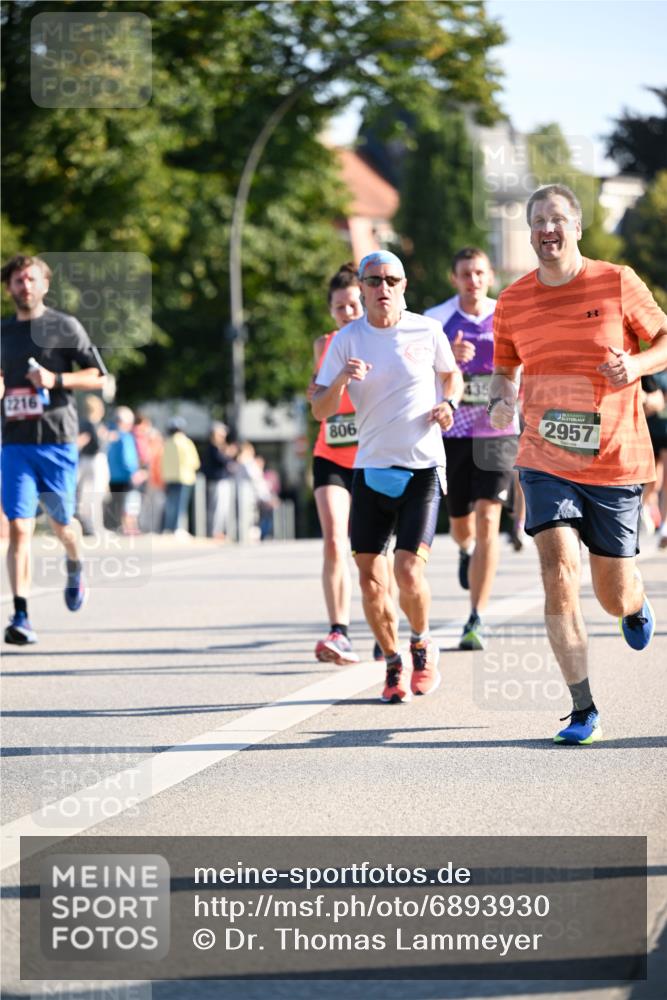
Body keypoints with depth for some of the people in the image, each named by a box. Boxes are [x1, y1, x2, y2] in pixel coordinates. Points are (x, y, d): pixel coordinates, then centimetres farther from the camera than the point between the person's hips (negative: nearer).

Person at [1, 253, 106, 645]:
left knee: (61, 524, 10)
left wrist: (56, 380, -15)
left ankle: (75, 568, 45)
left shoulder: (65, 326, 1)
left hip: (58, 440, -2)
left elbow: (98, 377, -2)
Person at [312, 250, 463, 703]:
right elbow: (320, 411, 1)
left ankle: (423, 644, 16)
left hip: (422, 467, -2)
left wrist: (449, 403, -2)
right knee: (370, 578, 0)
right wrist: (340, 380, -18)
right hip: (371, 467, 2)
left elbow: (452, 375, 19)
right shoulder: (347, 340, 1)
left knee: (409, 571, -13)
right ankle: (394, 663, 20)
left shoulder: (427, 331, 0)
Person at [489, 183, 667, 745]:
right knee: (559, 574, -17)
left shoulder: (617, 283, -4)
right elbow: (504, 367, 18)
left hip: (616, 461, -1)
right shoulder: (513, 302, 3)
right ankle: (584, 712, -12)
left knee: (614, 595, 6)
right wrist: (501, 399, -4)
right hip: (546, 460, 1)